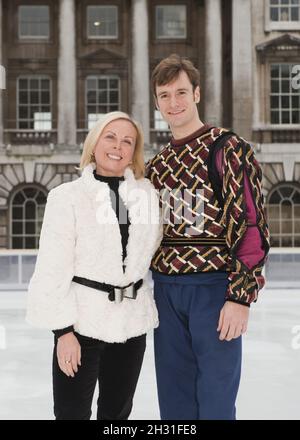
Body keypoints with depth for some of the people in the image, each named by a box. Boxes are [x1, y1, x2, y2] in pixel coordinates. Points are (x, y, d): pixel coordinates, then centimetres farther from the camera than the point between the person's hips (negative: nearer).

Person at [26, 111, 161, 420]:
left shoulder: (147, 193, 4)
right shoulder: (66, 196, -7)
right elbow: (53, 268, -9)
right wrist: (63, 329, -13)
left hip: (132, 319, 4)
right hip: (84, 318, -4)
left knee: (117, 413, 16)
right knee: (72, 413, -1)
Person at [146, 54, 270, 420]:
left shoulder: (228, 149, -7)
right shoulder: (156, 165, 13)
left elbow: (251, 225, -12)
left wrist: (241, 296, -18)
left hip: (213, 289, -6)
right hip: (166, 292, 6)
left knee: (215, 402, 0)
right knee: (174, 401, 13)